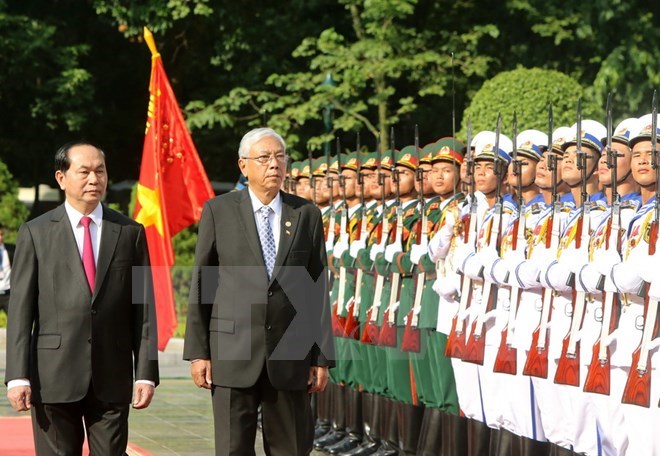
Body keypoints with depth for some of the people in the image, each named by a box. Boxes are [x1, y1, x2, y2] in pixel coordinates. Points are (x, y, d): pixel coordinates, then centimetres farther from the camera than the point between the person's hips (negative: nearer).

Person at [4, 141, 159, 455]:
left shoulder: (130, 233, 8)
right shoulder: (35, 233, 4)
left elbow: (143, 309, 6)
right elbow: (20, 310, 0)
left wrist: (146, 373, -1)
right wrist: (17, 376, -8)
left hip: (112, 380, 1)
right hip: (53, 378, -1)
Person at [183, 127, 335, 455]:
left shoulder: (307, 215, 7)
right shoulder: (218, 211, 3)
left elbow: (318, 289, 7)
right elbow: (201, 284, 3)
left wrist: (323, 357, 3)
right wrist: (197, 351, -2)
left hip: (291, 355, 1)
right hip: (233, 351, -1)